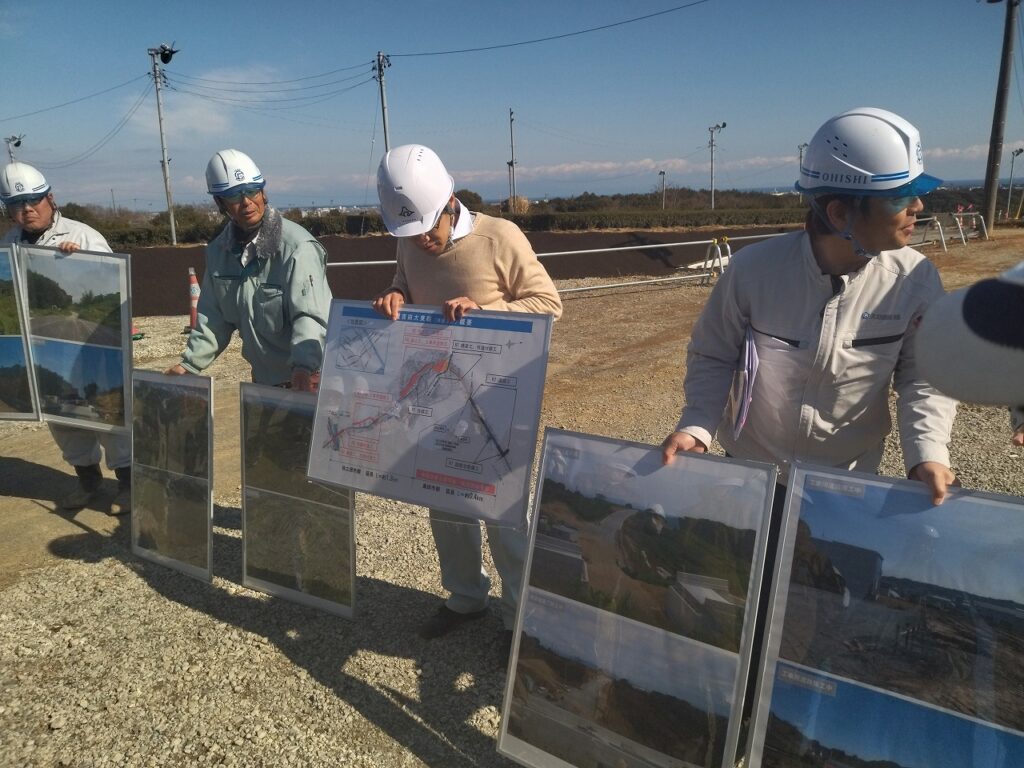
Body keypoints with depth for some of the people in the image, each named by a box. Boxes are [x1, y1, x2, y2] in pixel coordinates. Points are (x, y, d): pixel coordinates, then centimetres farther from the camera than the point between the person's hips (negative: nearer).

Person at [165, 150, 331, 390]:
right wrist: (191, 363, 2)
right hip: (263, 378, 7)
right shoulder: (219, 250, 5)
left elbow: (310, 316, -27)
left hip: (307, 378, -7)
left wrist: (303, 366, -41)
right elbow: (213, 317, 11)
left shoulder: (297, 246, -18)